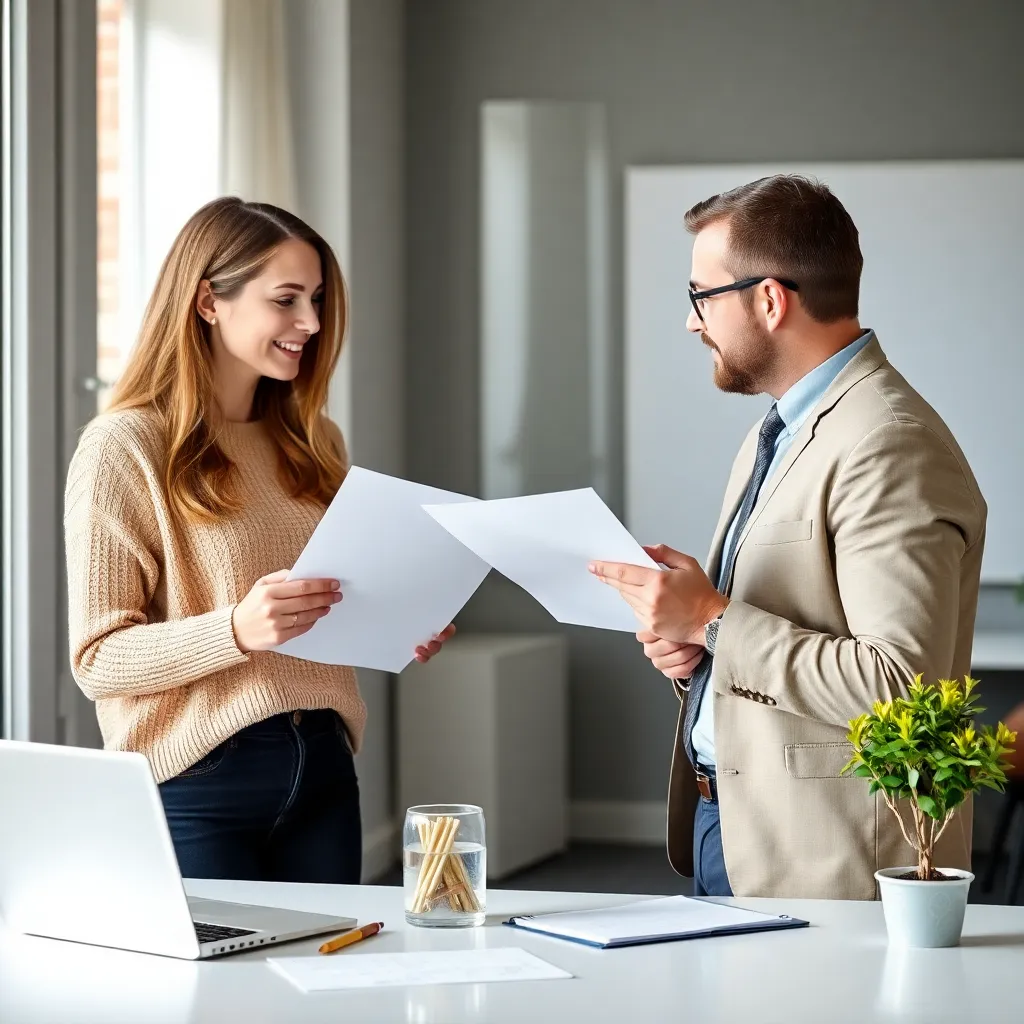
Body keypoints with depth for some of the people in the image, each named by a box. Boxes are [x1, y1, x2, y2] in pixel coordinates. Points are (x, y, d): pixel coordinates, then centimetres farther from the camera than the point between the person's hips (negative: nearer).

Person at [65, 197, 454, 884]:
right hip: (196, 780, -6)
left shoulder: (314, 442, 13)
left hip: (322, 769, 6)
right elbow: (100, 660, -12)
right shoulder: (123, 448, -8)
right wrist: (236, 630, -26)